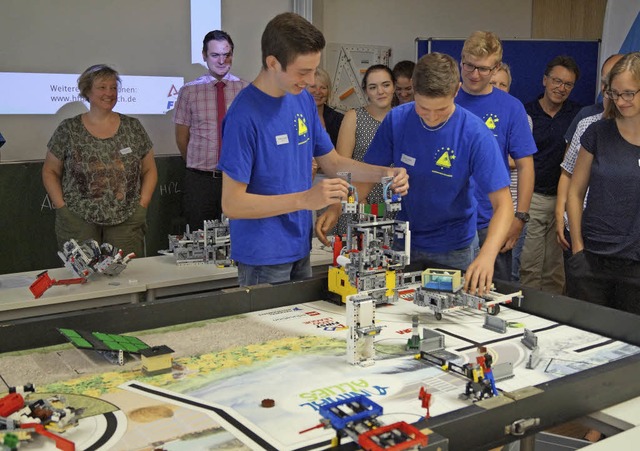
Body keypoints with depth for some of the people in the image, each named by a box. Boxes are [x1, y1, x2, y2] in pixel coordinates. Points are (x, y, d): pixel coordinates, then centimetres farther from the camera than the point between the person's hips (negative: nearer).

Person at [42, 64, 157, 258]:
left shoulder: (133, 127, 6)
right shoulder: (68, 129, 3)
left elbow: (150, 170, 11)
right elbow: (50, 172, 9)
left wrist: (142, 205, 0)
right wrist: (61, 206, -2)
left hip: (126, 222, 1)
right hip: (79, 222, -1)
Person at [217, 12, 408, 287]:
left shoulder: (304, 100, 3)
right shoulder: (244, 115, -20)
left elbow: (333, 163, 12)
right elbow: (232, 204, -21)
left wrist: (384, 173, -4)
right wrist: (306, 199, -28)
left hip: (300, 247, 7)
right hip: (263, 256, -7)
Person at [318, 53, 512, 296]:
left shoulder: (476, 134, -22)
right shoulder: (396, 120, -13)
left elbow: (503, 204, -24)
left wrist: (487, 255, -41)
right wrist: (336, 209, -21)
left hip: (454, 249, -2)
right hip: (403, 240, 2)